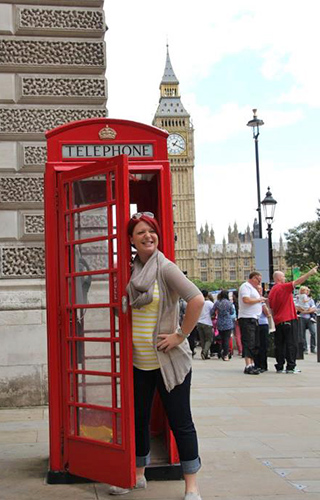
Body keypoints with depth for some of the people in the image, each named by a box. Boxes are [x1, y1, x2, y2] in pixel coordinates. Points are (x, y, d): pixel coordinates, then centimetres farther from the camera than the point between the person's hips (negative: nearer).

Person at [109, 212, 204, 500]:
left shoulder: (166, 268, -12)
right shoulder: (130, 270, 6)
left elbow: (197, 300, -22)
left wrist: (180, 335, -18)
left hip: (169, 361, -6)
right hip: (138, 362, 6)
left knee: (180, 422, 1)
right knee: (138, 420, 17)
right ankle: (138, 476, 34)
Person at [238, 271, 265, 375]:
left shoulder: (252, 288, 24)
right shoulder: (245, 286, -7)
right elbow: (246, 300, -22)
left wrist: (261, 300, 13)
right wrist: (259, 300, -10)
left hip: (254, 319, 10)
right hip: (247, 318, -10)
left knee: (254, 344, 11)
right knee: (248, 343, -13)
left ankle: (252, 364, 16)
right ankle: (248, 366, -16)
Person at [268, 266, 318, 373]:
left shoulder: (271, 291, 13)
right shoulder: (284, 287, -9)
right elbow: (297, 282, -15)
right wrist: (310, 272, -14)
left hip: (278, 321, 7)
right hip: (289, 320, -7)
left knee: (280, 345, 9)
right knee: (291, 344, -3)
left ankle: (279, 367, 9)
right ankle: (290, 367, -5)